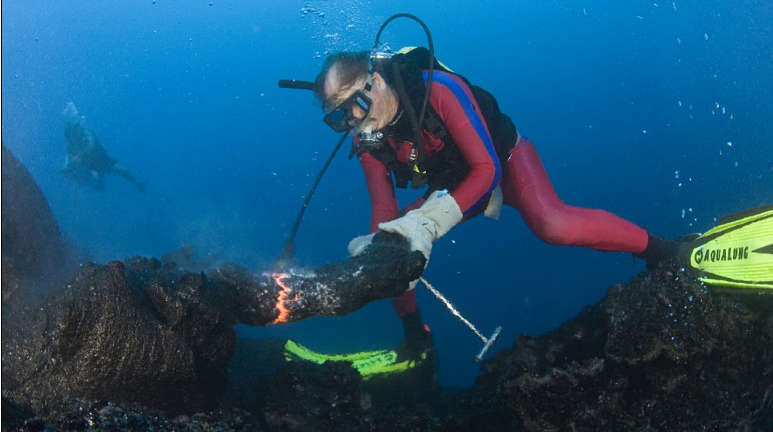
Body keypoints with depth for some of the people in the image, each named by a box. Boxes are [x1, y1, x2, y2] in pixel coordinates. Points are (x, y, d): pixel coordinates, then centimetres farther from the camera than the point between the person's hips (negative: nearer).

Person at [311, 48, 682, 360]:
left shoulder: (439, 90, -34)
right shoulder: (366, 141, -16)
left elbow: (487, 169, -34)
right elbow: (384, 211, -14)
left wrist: (429, 222, -47)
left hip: (503, 158, -6)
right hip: (454, 185, 6)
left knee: (551, 224, -35)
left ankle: (658, 249, -18)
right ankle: (416, 337, 15)